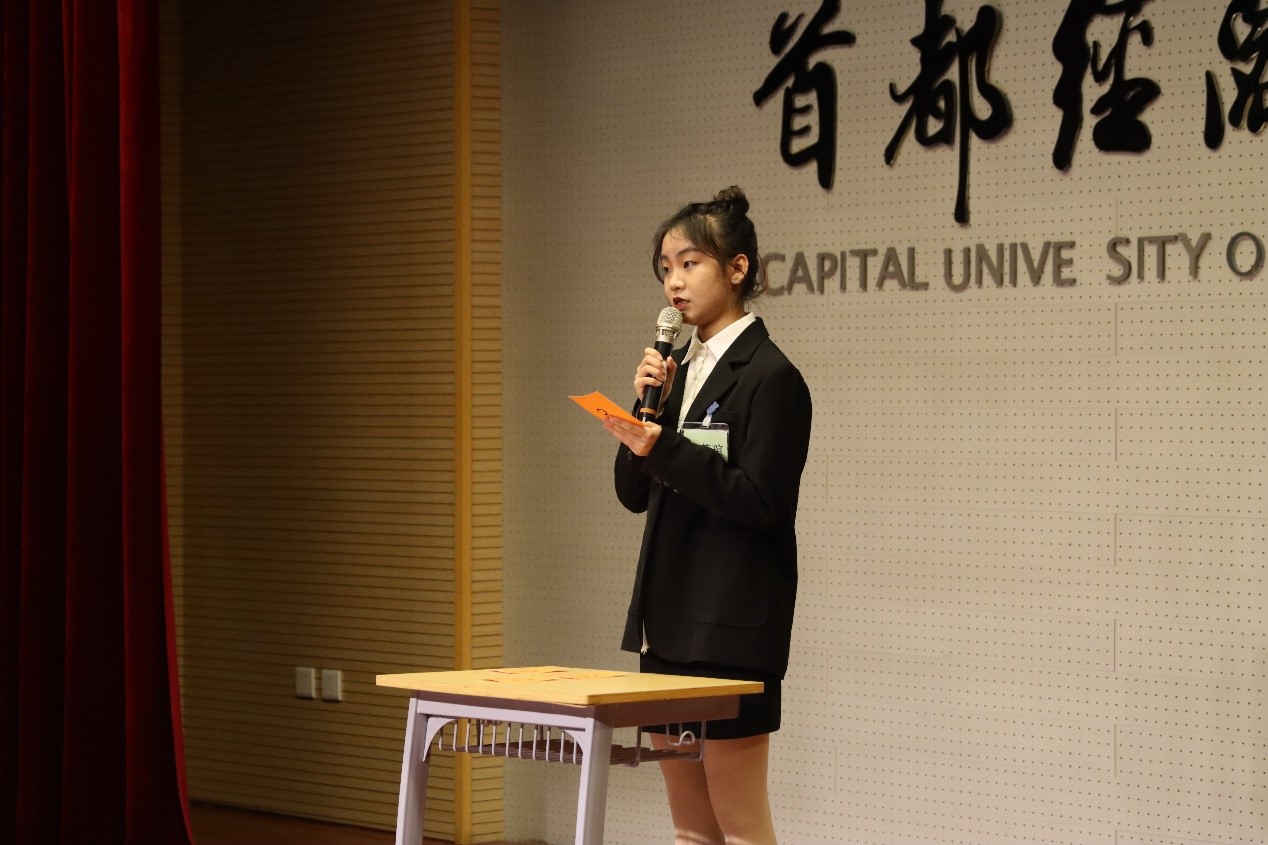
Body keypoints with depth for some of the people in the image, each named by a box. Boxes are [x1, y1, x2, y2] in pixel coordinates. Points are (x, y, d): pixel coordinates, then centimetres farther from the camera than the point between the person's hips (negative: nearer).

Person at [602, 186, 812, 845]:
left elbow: (759, 500, -18)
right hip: (671, 616, 8)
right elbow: (634, 494, 12)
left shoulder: (769, 376, -11)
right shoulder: (680, 369, 13)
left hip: (733, 625, -8)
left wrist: (662, 449, -25)